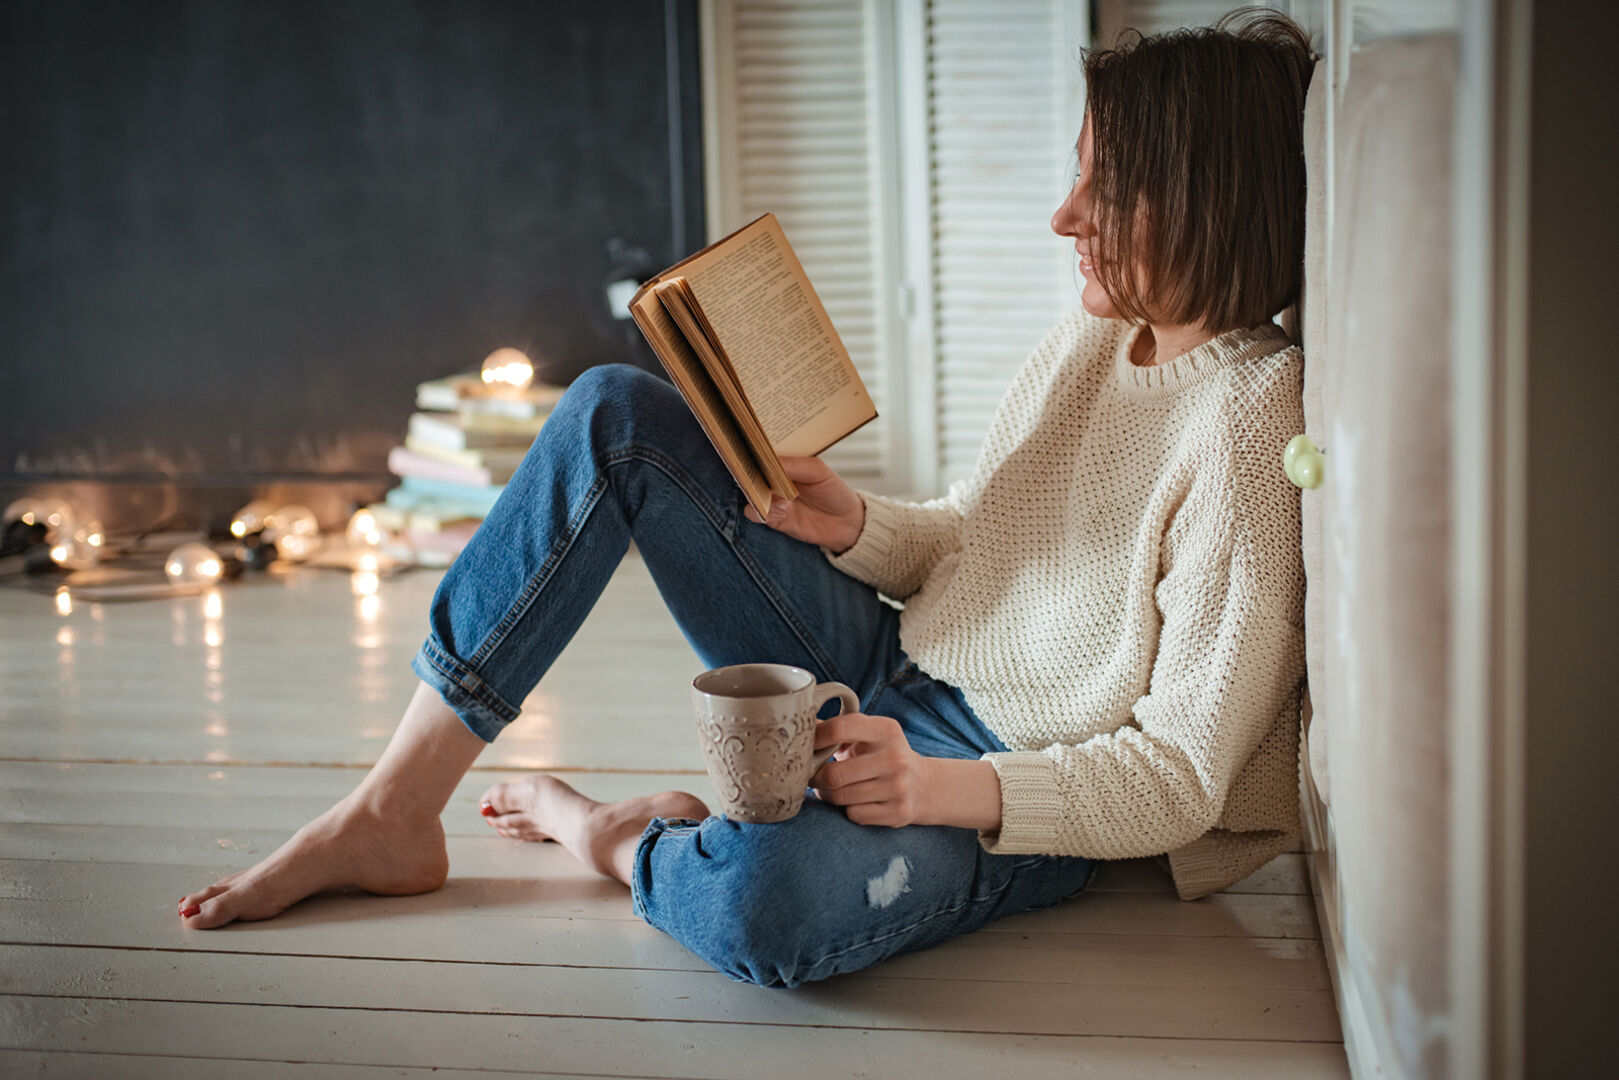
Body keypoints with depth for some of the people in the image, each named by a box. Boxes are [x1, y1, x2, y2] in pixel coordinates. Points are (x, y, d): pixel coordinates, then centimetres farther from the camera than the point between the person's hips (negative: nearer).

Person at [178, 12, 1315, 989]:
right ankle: (391, 815, -5)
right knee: (614, 413, -5)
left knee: (766, 897, -44)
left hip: (1019, 808, -8)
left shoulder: (1250, 429, -19)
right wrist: (855, 526, -5)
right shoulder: (1093, 335, 5)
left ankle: (609, 835, -5)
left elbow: (1179, 779, -19)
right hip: (891, 676, 8)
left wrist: (946, 787, -31)